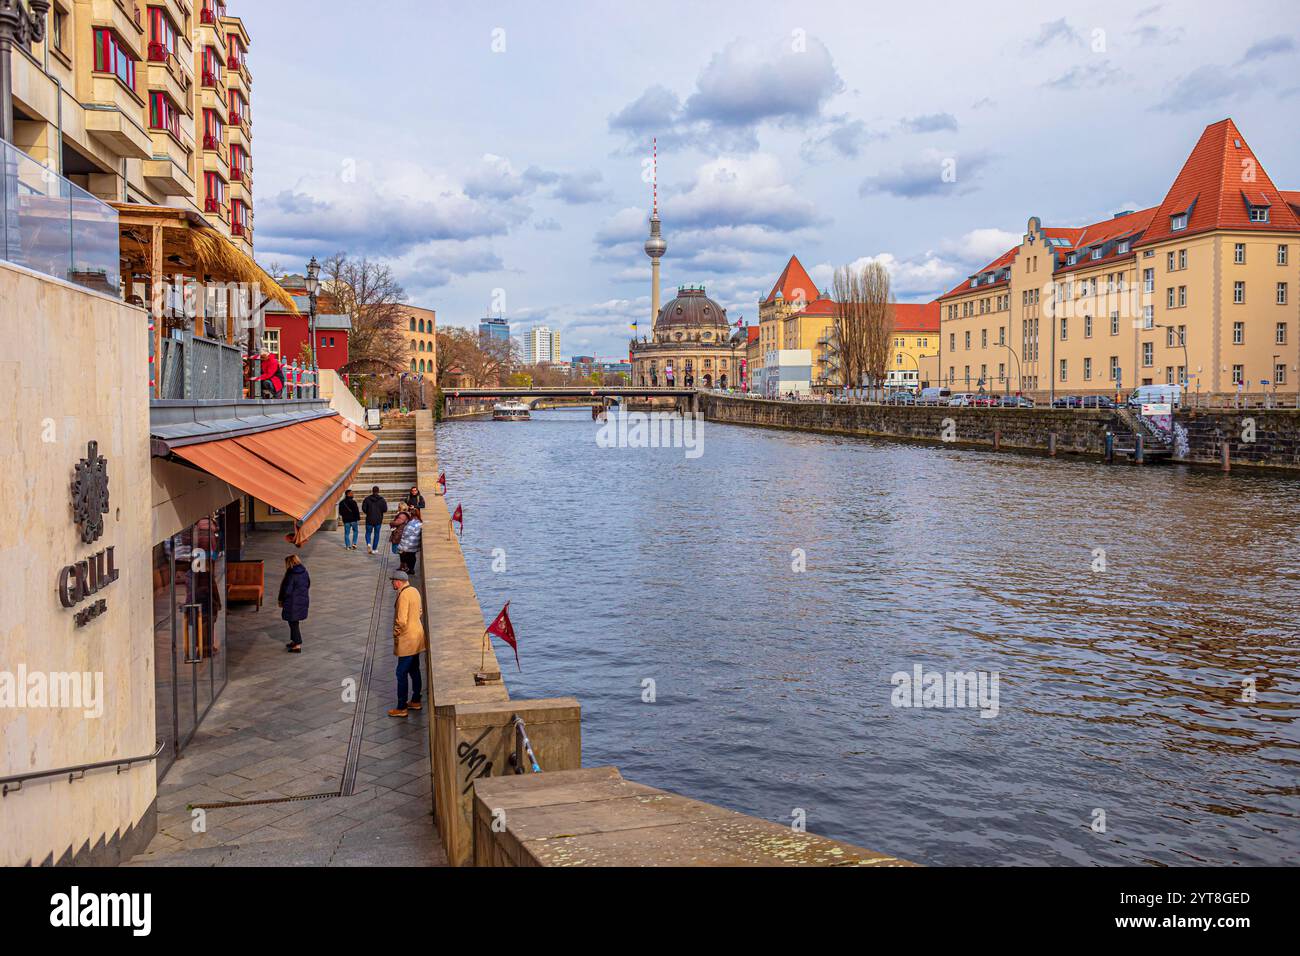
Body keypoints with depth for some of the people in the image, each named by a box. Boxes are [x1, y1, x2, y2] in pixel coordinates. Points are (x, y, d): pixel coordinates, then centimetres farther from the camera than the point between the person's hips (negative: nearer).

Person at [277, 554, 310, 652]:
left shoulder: (291, 574, -20)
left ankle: (297, 646, 5)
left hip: (293, 603, -8)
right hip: (303, 600, 8)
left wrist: (281, 600, -4)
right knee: (295, 622, 21)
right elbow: (308, 585, 11)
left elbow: (287, 590, -18)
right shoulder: (304, 572, 2)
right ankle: (294, 641, 32)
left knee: (293, 623, 2)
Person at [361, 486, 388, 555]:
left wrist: (368, 512, 12)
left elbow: (363, 508, -7)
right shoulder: (382, 499, -6)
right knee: (376, 534, 9)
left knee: (368, 533, 13)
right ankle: (374, 549, 11)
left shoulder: (367, 498, -5)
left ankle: (368, 543, -15)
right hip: (378, 520, 0)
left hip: (369, 519, 0)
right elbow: (385, 509, -10)